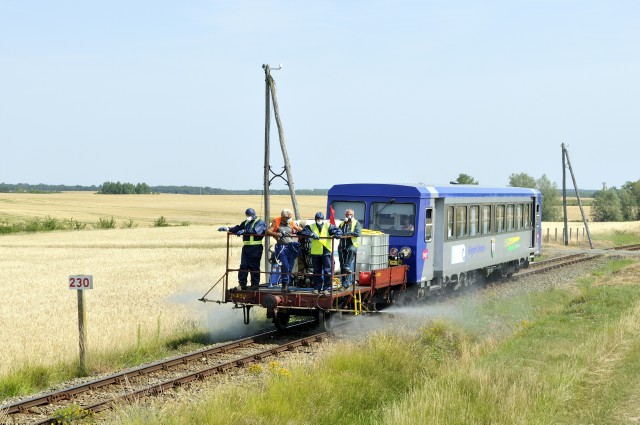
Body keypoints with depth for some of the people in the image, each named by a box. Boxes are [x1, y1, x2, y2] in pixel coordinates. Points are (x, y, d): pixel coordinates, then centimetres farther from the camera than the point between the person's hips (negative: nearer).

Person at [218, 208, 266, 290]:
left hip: (255, 248, -7)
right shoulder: (245, 223, 21)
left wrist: (244, 231, -30)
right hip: (246, 247, 7)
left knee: (254, 267, -4)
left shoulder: (260, 223, -4)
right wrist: (227, 229, 2)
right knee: (243, 266, 1)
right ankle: (242, 284, 4)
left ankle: (255, 284, 4)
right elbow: (238, 228, 16)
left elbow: (255, 231, -21)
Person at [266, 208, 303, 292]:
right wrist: (277, 234, -25)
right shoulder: (276, 222, 1)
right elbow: (268, 231, -9)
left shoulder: (291, 223, 14)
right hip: (281, 247, -5)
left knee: (289, 268, 3)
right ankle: (285, 285, -13)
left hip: (291, 247, 5)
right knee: (285, 266, -19)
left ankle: (286, 286, 11)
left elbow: (300, 229, 24)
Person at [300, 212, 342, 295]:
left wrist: (337, 234, -25)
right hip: (315, 252, 2)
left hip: (326, 252, -2)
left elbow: (337, 230, -1)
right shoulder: (311, 227, 7)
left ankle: (327, 288, 0)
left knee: (327, 271, -5)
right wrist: (311, 234, -24)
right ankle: (317, 288, 18)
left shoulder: (328, 226, 5)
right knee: (317, 271, 10)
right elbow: (303, 232, -8)